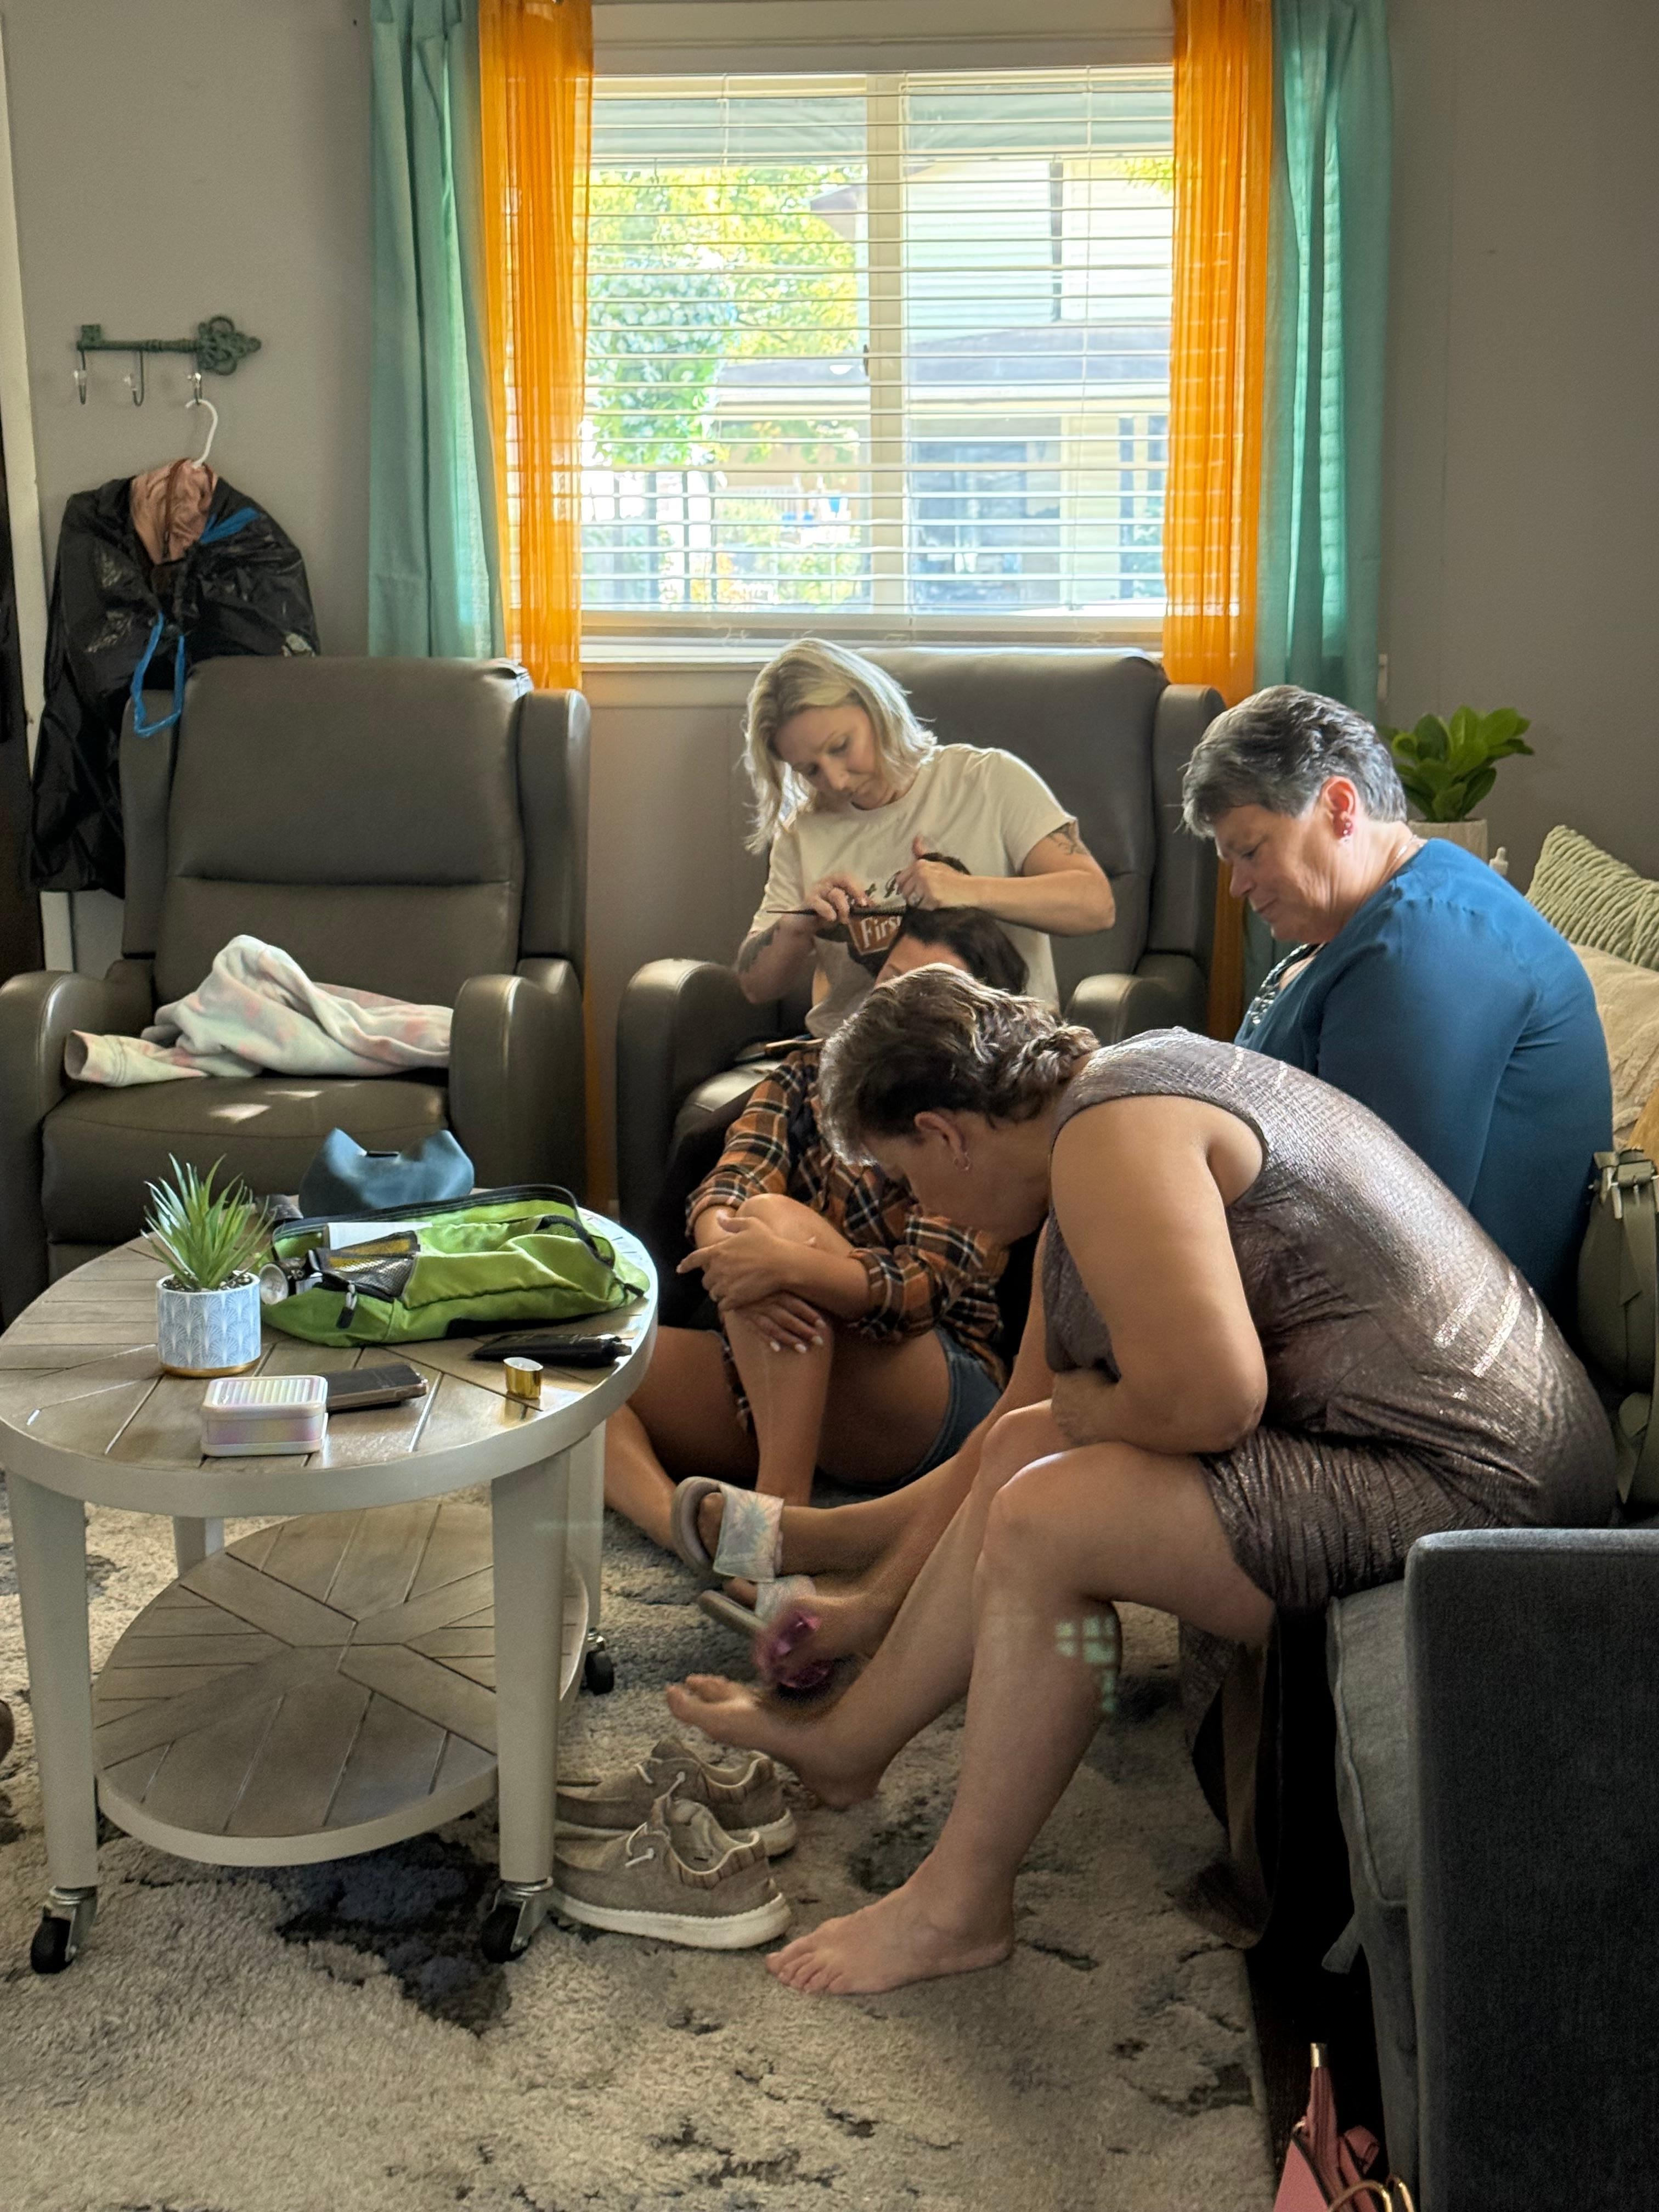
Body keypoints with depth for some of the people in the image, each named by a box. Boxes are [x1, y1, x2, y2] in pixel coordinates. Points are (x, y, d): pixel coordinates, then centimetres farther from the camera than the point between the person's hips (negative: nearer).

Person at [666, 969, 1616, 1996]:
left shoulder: (1110, 1136, -17)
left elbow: (1210, 1398, -29)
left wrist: (1090, 1410, -5)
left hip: (1462, 1481, -11)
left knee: (1045, 1520, -15)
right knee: (1024, 1450, 13)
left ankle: (963, 1904, 2)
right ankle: (847, 1745, 27)